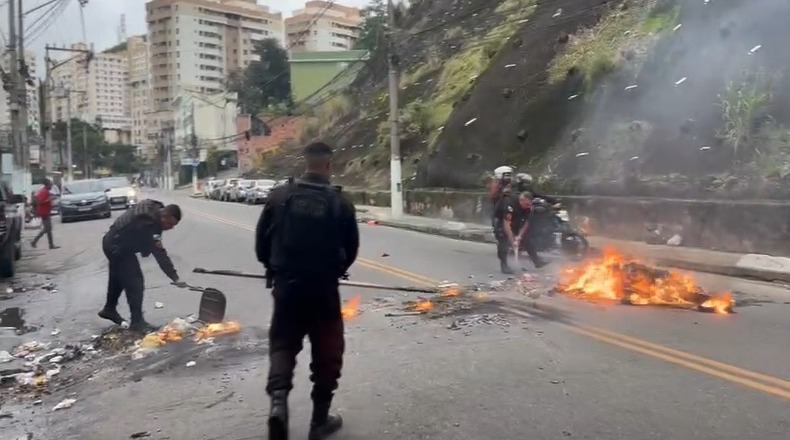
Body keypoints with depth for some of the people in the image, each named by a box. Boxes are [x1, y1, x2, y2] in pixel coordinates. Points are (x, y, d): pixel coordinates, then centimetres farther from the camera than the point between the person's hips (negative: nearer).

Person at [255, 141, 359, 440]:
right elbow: (350, 249, -1)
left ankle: (278, 397, -8)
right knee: (327, 350, 13)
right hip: (323, 287, -1)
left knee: (283, 342, 17)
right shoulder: (340, 203, -7)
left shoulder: (280, 195, -3)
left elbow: (261, 239, 2)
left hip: (286, 285, 2)